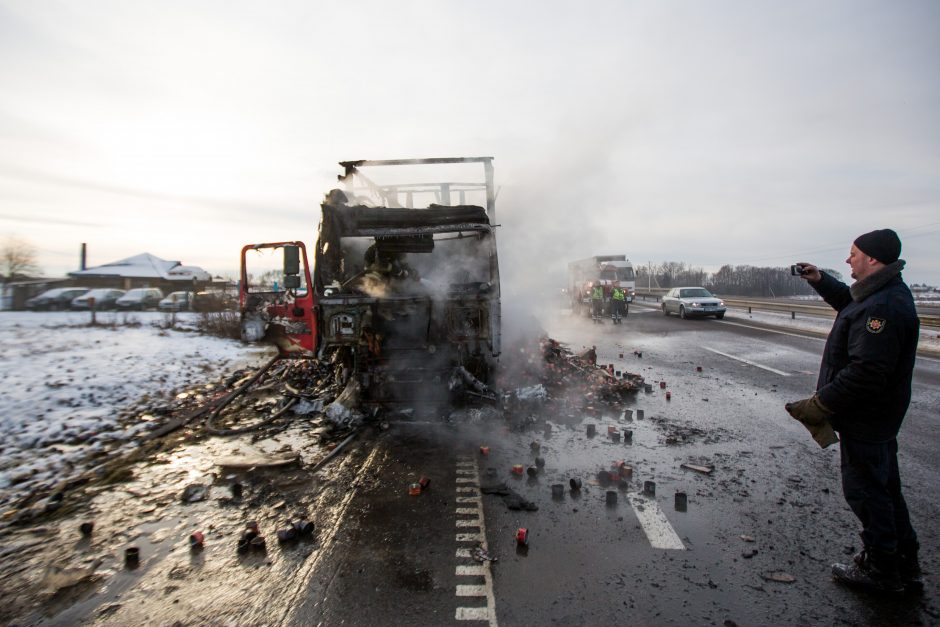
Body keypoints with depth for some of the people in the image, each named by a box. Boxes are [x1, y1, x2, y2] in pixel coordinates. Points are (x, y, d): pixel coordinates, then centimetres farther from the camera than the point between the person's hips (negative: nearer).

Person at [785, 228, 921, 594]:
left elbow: (865, 371, -31)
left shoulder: (882, 308, -27)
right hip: (880, 416, 11)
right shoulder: (887, 293, 8)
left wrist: (821, 404, -25)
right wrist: (820, 281, 18)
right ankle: (905, 567, 35)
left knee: (865, 490, 4)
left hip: (865, 418, -11)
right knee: (885, 488, 21)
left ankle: (882, 570, 21)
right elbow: (849, 301, 31)